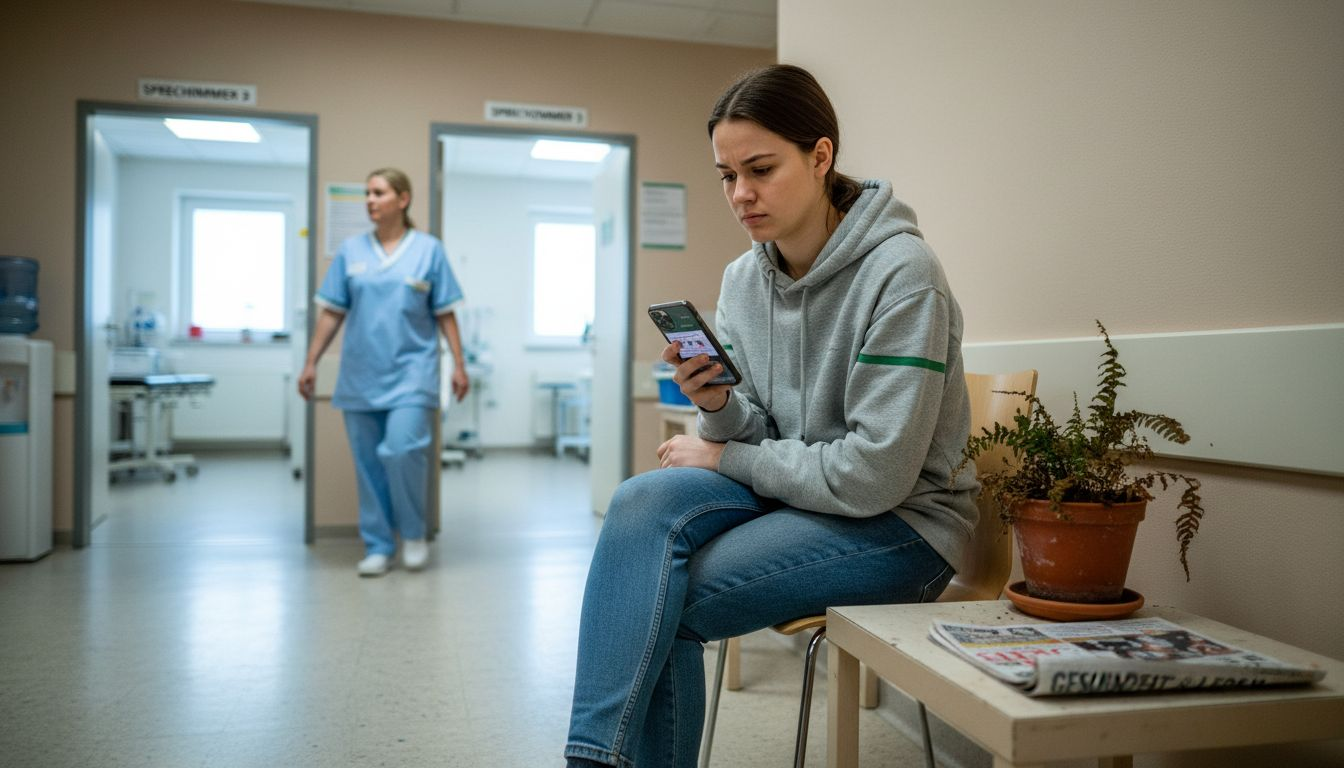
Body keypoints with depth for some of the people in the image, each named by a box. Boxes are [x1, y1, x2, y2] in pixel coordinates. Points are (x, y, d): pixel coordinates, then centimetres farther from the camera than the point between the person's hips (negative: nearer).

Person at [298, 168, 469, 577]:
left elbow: (445, 314, 2)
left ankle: (414, 533, 7)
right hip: (360, 374, 3)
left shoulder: (429, 249, 1)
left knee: (402, 449, -17)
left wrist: (459, 364, -3)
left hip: (411, 371, -3)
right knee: (368, 462, 6)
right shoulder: (351, 250, 7)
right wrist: (311, 363, 5)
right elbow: (332, 312, 9)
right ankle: (378, 547, 19)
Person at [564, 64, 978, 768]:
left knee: (659, 605, -22)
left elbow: (874, 475, -21)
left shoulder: (900, 273, -18)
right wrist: (718, 406, -17)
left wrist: (725, 457, -11)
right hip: (787, 495, 6)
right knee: (643, 500, -22)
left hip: (899, 522, -6)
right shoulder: (742, 279, 2)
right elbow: (755, 433, 7)